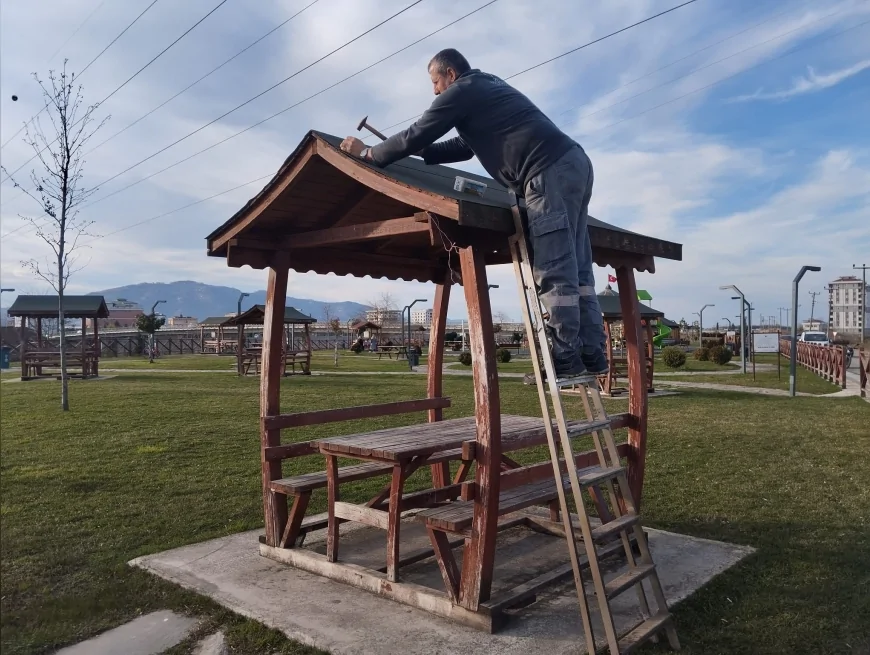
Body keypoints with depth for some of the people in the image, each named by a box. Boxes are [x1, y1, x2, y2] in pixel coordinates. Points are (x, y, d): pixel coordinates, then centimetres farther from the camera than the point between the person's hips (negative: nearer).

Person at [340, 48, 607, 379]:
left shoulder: (462, 90, 2)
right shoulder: (487, 87, 32)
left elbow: (416, 134, 2)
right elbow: (465, 146, 39)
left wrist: (368, 153, 14)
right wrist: (421, 152, 37)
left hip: (551, 171, -10)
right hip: (572, 163, 10)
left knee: (552, 270, -11)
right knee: (573, 266, 6)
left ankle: (566, 358, -11)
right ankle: (591, 353, 6)